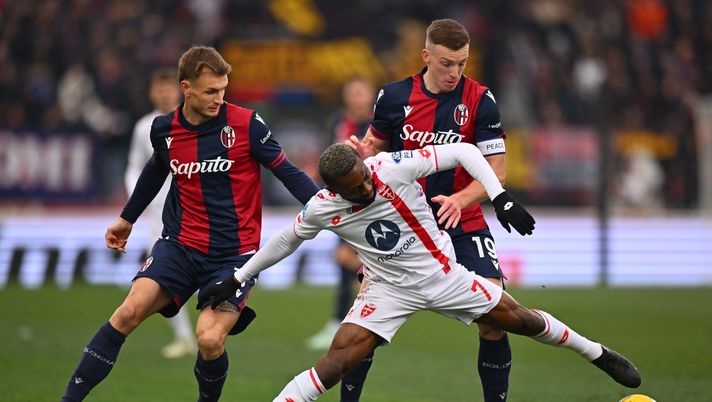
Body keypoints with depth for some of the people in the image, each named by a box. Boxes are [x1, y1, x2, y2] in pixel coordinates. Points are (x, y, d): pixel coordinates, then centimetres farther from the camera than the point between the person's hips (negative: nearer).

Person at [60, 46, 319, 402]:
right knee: (129, 311, -18)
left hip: (234, 253, -3)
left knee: (209, 339, -20)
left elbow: (286, 171, -4)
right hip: (180, 245, 3)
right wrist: (127, 218, 35)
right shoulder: (164, 130, 2)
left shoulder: (246, 124, -9)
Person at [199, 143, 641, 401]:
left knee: (522, 321, 7)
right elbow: (287, 240, 4)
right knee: (337, 360, -19)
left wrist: (501, 198, -24)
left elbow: (464, 152, -17)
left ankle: (599, 354, 32)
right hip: (389, 289, 0)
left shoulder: (394, 168, -26)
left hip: (442, 273, 0)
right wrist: (236, 279, 7)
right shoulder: (323, 209, -18)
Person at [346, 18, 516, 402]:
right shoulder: (394, 96, -3)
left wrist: (460, 200, -25)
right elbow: (375, 147, 13)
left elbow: (496, 171, -8)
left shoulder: (480, 101, -9)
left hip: (463, 225, -1)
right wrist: (363, 153, -12)